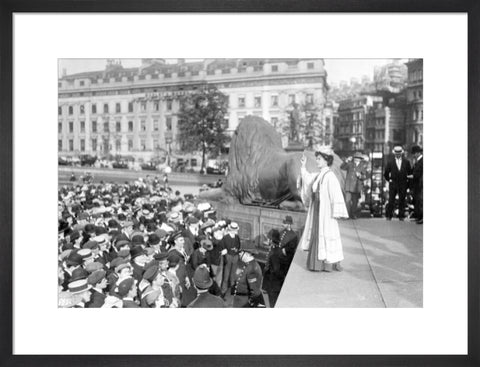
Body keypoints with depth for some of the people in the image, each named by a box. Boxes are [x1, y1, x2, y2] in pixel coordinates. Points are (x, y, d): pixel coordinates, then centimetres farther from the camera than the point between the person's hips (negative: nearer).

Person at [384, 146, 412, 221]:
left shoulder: (406, 162, 5)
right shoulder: (390, 162, 2)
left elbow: (410, 172, 12)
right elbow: (386, 173, 9)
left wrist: (407, 181, 9)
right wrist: (389, 180, 7)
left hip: (403, 184, 1)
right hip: (393, 183, -1)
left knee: (402, 200, 4)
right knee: (391, 200, -3)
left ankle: (401, 216, 12)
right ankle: (389, 216, 4)